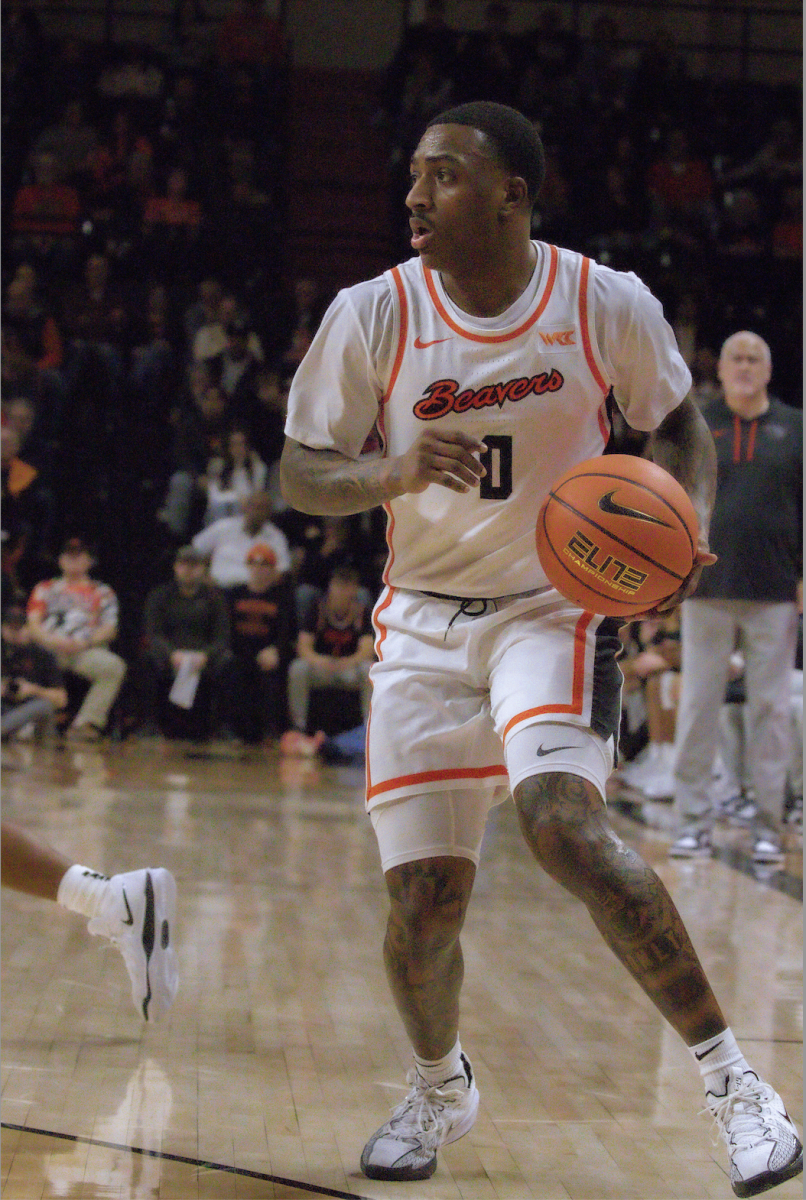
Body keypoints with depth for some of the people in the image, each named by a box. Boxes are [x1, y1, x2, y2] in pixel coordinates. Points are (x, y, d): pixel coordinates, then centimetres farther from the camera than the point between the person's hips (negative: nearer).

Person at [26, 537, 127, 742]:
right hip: (48, 649, 1)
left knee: (113, 666, -31)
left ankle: (87, 723, -30)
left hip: (86, 650, -1)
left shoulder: (102, 592, 20)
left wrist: (83, 643, -12)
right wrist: (51, 640, -12)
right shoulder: (45, 589, 23)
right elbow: (33, 625, 10)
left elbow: (109, 630, 7)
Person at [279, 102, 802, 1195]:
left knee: (562, 823, -28)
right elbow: (299, 473, -3)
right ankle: (440, 1086, 32)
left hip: (556, 606, -2)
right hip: (426, 622, 2)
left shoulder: (609, 305, -10)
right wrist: (388, 475, -24)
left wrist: (692, 517, -13)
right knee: (424, 902, -1)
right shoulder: (371, 316, -9)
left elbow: (677, 418, 8)